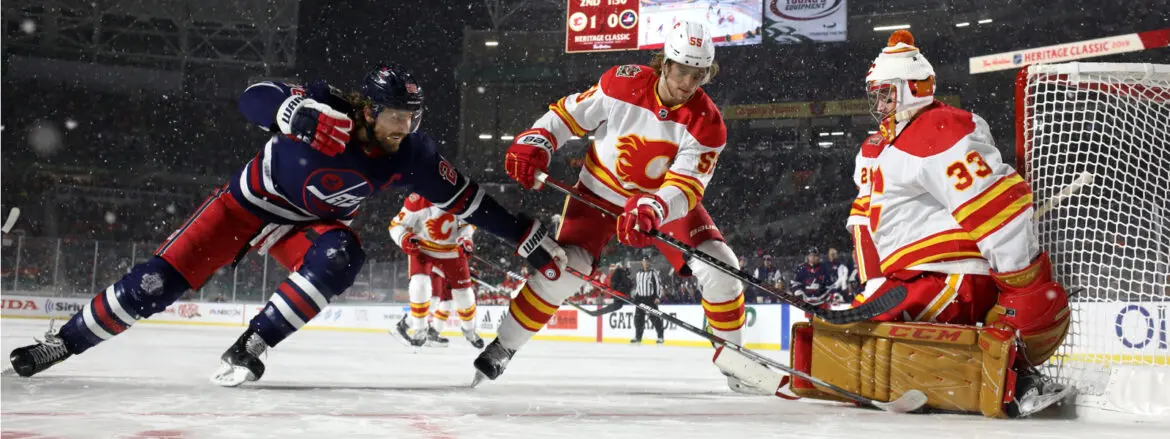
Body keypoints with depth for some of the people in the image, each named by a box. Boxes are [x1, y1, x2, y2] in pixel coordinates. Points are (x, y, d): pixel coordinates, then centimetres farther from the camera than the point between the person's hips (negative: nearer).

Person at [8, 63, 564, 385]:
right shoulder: (326, 106, -28)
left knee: (340, 257, -31)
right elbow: (254, 98, -36)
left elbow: (465, 199, -13)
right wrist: (303, 115, -55)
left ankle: (250, 346, -20)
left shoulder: (407, 156, -18)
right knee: (158, 281, -9)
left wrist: (528, 236, -14)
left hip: (309, 223, 3)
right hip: (250, 200, -3)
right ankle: (62, 342, 11)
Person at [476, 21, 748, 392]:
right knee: (563, 270, -18)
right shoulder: (622, 83, -20)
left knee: (719, 267, -12)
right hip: (600, 193, -1)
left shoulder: (707, 123, -21)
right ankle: (502, 347, -2)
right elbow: (569, 114, -8)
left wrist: (651, 209, -48)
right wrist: (534, 144, -21)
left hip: (666, 199, 2)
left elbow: (686, 184, -29)